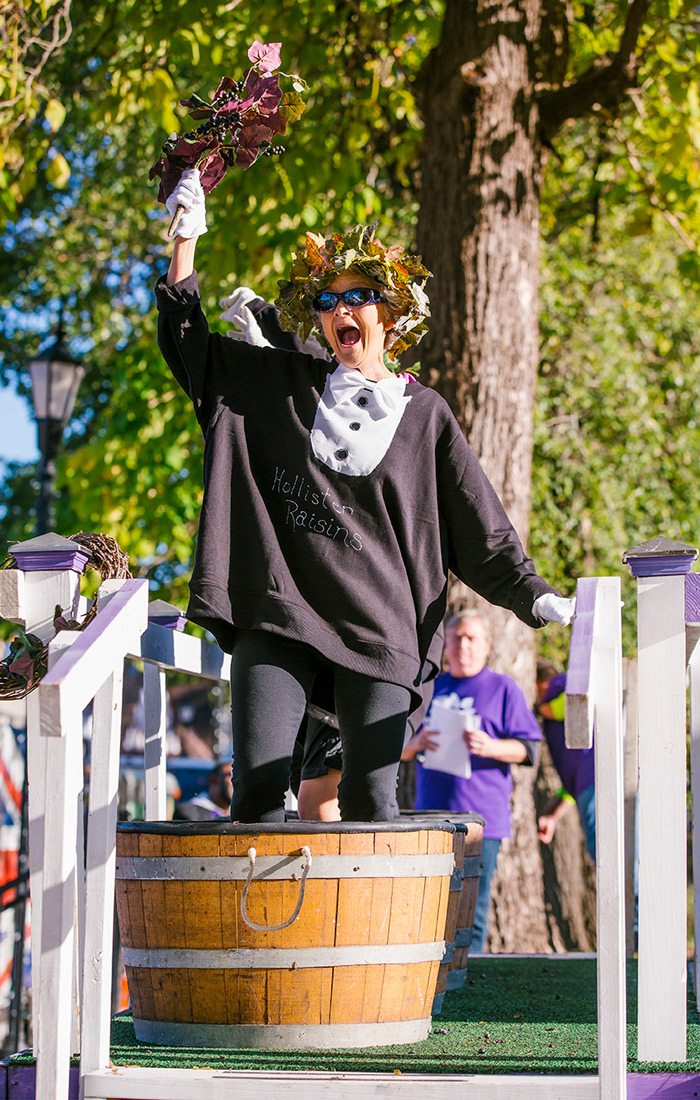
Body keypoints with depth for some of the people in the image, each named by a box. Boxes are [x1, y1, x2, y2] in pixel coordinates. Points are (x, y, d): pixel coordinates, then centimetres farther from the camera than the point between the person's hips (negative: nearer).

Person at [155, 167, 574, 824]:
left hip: (379, 628, -1)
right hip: (278, 620, 1)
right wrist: (186, 238, 11)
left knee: (369, 800, -10)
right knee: (258, 787, -12)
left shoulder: (424, 415, 10)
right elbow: (186, 341, 20)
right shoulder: (279, 387, 15)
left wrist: (535, 597, -5)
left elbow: (483, 531, 9)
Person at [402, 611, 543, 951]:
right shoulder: (431, 688, 18)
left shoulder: (503, 688, 6)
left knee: (473, 909, -7)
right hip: (431, 818, 4)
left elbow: (526, 750, 2)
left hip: (480, 820, -4)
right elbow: (402, 752, 21)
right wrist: (417, 742, -3)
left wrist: (490, 747, -17)